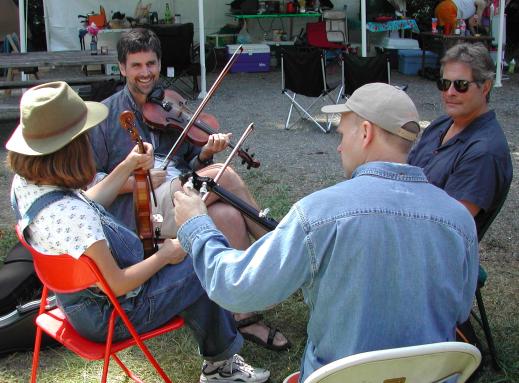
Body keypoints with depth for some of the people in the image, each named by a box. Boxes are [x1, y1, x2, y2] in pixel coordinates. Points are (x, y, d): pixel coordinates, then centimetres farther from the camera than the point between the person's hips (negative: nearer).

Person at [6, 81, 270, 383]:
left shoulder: (26, 181, -10)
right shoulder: (70, 214, -38)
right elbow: (117, 284, -29)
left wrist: (127, 168, 4)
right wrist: (165, 255, -14)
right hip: (113, 315, -9)